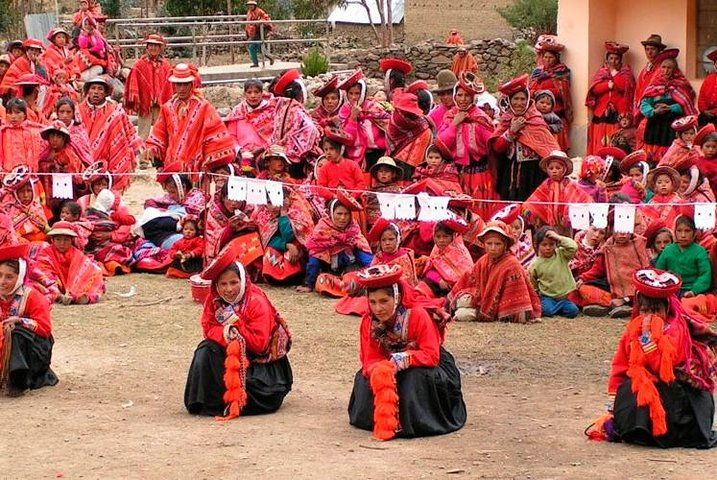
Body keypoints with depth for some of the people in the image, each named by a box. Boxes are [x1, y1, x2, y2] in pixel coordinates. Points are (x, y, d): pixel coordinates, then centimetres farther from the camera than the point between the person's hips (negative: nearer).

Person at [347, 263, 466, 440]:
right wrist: (379, 371, -40)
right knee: (365, 378, -22)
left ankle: (412, 423, -21)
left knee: (417, 378, -36)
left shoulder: (417, 315, -27)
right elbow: (370, 360, -15)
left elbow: (432, 356, -30)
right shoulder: (368, 321, -13)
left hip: (422, 368, -4)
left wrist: (404, 359, -46)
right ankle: (383, 420, -2)